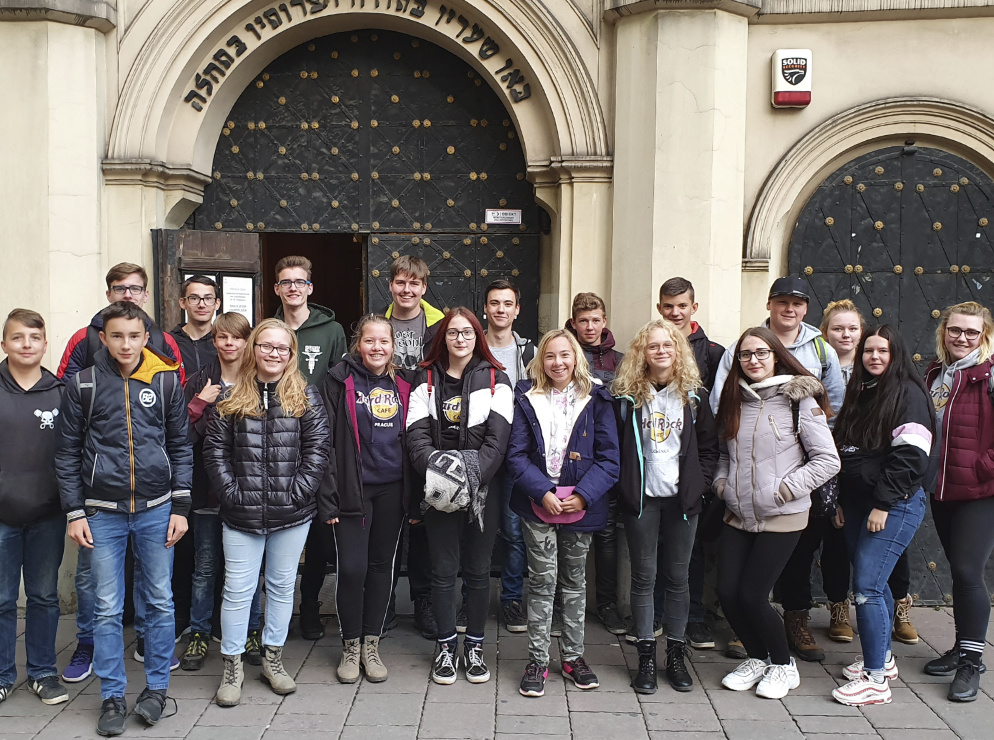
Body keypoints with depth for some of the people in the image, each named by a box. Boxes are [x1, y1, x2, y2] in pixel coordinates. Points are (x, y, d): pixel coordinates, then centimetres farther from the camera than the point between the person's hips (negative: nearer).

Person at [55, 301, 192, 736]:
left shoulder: (166, 381, 1)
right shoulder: (83, 385, -1)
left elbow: (181, 447, 5)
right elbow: (67, 453, 3)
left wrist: (180, 507, 1)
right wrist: (75, 512, -1)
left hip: (156, 509, 1)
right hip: (102, 513, 0)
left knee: (160, 602, 9)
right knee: (107, 609, 6)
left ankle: (157, 687, 24)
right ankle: (112, 696, 19)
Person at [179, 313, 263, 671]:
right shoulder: (199, 382, 3)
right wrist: (200, 404, -15)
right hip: (208, 489, 0)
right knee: (205, 567, 9)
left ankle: (251, 632, 24)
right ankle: (199, 635, 23)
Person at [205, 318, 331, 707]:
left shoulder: (305, 396, 0)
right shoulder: (231, 398, 2)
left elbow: (317, 448, -3)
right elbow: (215, 449, 0)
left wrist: (297, 492, -12)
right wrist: (231, 493, -9)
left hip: (291, 514, 1)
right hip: (242, 514, 0)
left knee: (282, 586, 13)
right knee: (237, 588, 5)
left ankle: (273, 657, 29)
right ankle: (232, 665, 19)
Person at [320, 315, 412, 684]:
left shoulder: (402, 384, 9)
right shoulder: (341, 381, -2)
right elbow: (326, 441, -5)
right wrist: (328, 496, -11)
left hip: (392, 489, 4)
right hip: (353, 490, -3)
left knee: (381, 566, 10)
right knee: (352, 568, -5)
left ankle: (371, 645, 23)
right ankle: (350, 647, 14)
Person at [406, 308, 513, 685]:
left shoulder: (495, 380, 4)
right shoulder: (426, 379, 8)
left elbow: (497, 437, -6)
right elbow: (417, 434, -1)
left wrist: (472, 476, -17)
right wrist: (436, 469, -18)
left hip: (482, 491, -1)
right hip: (439, 493, 1)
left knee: (478, 570, 7)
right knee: (443, 570, 6)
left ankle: (474, 646, 22)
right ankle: (446, 646, 20)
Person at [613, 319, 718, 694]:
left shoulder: (695, 395, 4)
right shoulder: (628, 396, 0)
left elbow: (709, 447, 5)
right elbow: (613, 447, 1)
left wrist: (700, 484, -5)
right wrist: (623, 486, -7)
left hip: (682, 498, 1)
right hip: (640, 498, -1)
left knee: (678, 576, 8)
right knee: (644, 575, 5)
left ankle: (676, 654, 20)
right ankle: (646, 656, 14)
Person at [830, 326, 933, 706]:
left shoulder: (908, 394, -9)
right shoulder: (859, 394, 15)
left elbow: (911, 456, -17)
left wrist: (884, 503, -18)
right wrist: (842, 501, 18)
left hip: (895, 505, -8)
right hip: (858, 503, 8)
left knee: (866, 586, -12)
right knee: (873, 584, 14)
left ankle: (876, 679, -5)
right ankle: (882, 657, 28)